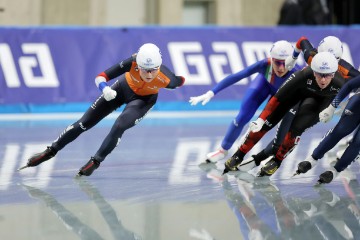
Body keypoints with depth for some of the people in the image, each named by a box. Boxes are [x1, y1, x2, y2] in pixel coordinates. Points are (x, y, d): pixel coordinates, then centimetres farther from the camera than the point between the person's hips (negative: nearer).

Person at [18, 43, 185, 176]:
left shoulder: (166, 78, -39)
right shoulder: (132, 63, -39)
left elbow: (180, 81, -15)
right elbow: (101, 77, -34)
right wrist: (105, 89, -52)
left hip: (144, 99, -1)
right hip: (123, 87, 1)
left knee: (119, 126, -26)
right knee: (84, 123, 3)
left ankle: (95, 162, -5)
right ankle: (51, 151, 18)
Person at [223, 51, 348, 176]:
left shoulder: (339, 83, -39)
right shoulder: (304, 75, -41)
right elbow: (278, 97, -32)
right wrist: (261, 119, -32)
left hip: (321, 100, 0)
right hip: (299, 90, 0)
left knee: (296, 129, -19)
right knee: (266, 123, -6)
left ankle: (276, 162, 6)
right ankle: (238, 156, 9)